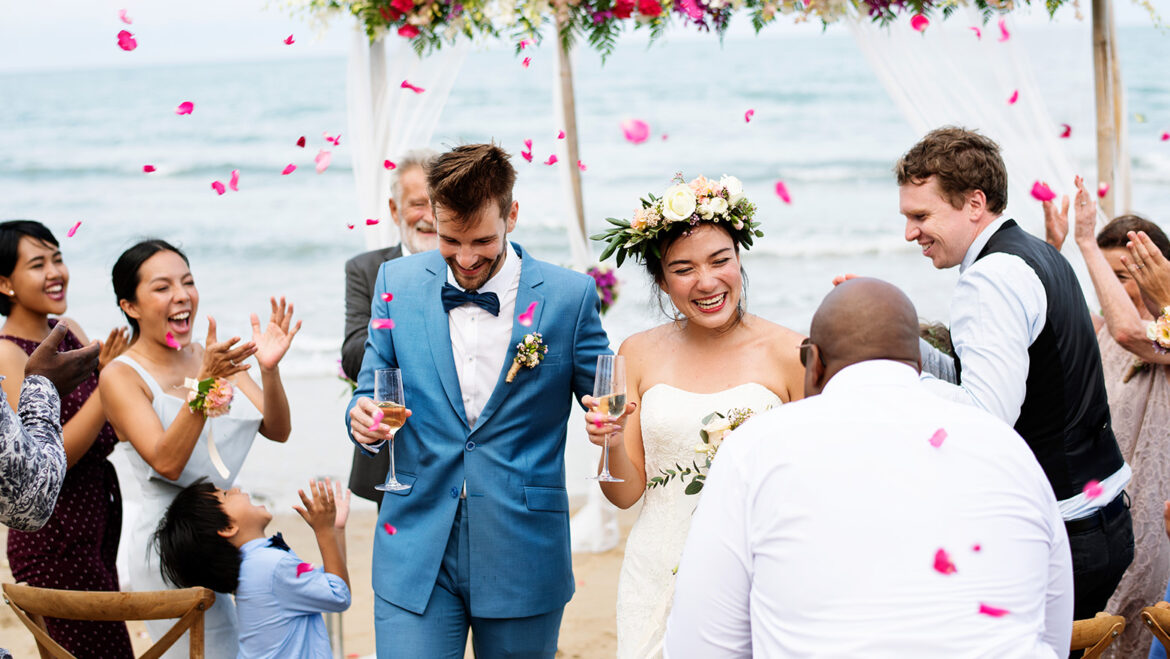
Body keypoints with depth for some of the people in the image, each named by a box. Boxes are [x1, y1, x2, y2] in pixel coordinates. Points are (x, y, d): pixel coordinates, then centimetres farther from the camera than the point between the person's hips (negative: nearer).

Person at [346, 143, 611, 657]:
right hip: (416, 552, 1)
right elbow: (371, 391, 10)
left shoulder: (570, 296, -3)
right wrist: (364, 418, -13)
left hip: (524, 556, -1)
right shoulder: (399, 282, 3)